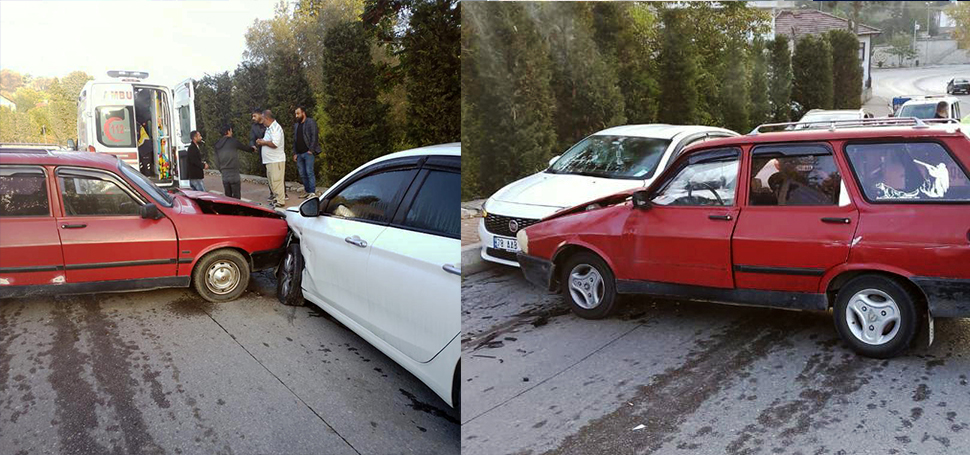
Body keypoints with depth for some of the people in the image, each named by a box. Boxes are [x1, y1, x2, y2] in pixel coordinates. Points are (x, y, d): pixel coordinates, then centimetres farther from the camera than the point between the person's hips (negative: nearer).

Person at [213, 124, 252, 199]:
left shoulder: (217, 145, 11)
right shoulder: (233, 141, -4)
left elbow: (217, 160, 12)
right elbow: (245, 148, 10)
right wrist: (252, 149, 30)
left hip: (224, 174, 5)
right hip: (234, 173, -5)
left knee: (228, 197, 11)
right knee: (236, 197, -3)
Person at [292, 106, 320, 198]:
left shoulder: (310, 122, -2)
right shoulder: (296, 125, 19)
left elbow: (314, 136, -10)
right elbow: (294, 140, 21)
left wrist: (311, 150, -15)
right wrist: (294, 153, 14)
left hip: (307, 152, -7)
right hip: (299, 154, 7)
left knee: (309, 172, -10)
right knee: (302, 174, 7)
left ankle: (313, 193, -9)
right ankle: (307, 191, 15)